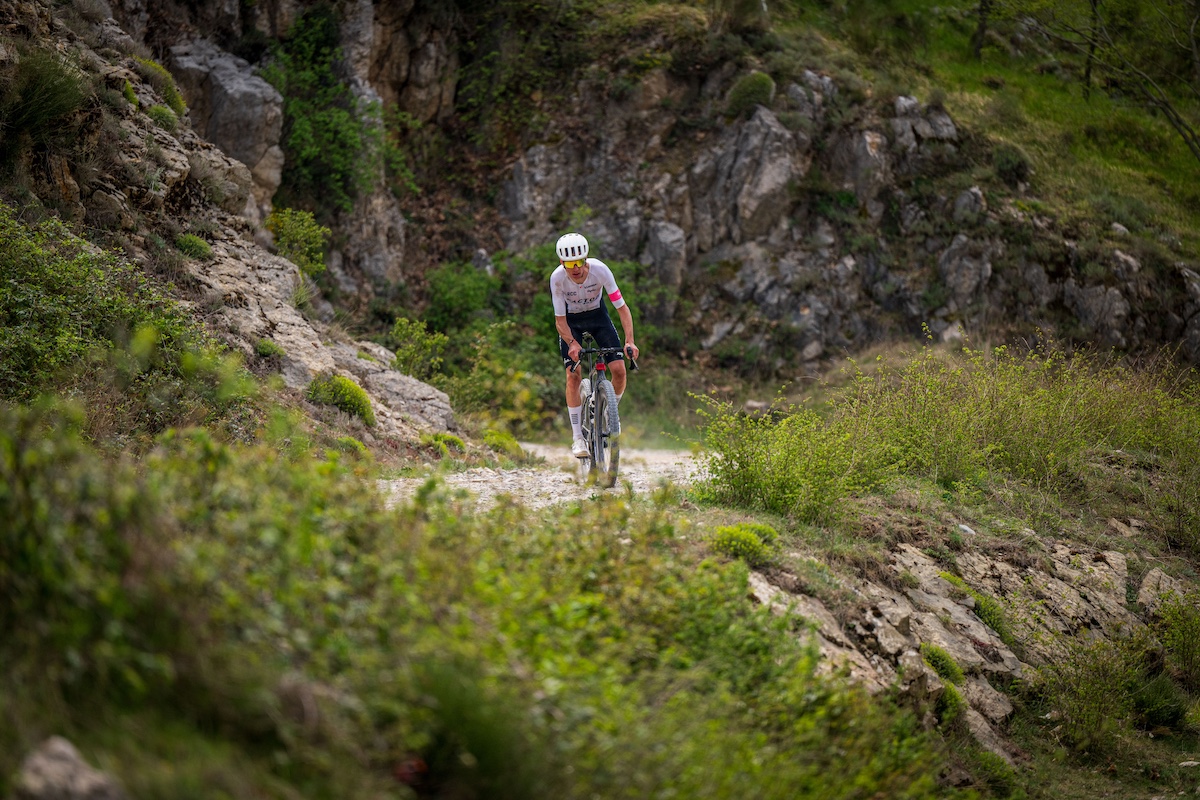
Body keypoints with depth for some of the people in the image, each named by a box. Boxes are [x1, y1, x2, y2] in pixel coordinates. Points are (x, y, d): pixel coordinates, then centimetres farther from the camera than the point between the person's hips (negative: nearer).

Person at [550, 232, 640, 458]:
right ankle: (578, 438, -10)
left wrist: (629, 341, -37)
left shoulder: (600, 270, -30)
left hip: (598, 316, 1)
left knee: (619, 369, -13)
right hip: (571, 322, -1)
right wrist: (572, 343, -40)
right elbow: (560, 320, -22)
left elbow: (622, 308, -25)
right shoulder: (557, 278, -30)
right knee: (573, 375, -17)